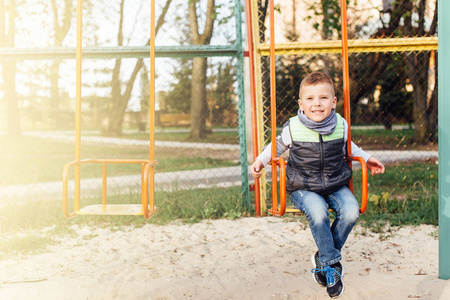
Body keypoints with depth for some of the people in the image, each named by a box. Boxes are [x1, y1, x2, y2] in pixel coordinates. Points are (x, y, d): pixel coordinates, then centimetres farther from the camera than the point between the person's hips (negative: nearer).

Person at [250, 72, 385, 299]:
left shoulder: (341, 125, -2)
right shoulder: (293, 128, -9)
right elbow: (278, 146, 12)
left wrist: (366, 158, 19)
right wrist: (260, 161, 1)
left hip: (336, 184, 3)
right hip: (303, 188, -3)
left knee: (351, 210, -23)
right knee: (317, 212, -32)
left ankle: (323, 258, -3)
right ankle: (332, 262, -12)